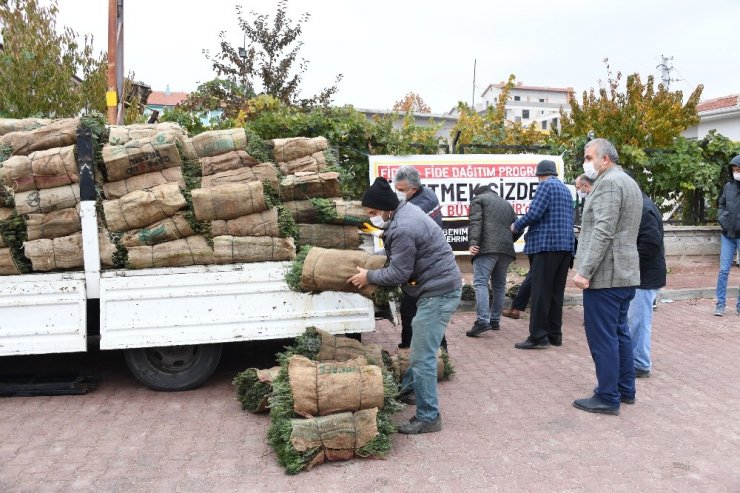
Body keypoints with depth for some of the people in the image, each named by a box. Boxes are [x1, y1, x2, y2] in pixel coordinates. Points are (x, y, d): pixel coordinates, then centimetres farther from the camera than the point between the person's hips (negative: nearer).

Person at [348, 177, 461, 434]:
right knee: (421, 347, 24)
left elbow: (398, 274, -19)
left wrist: (368, 276, -6)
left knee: (422, 356, -7)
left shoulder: (403, 229, -25)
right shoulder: (406, 210, 7)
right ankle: (410, 388, 41)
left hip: (439, 292, -11)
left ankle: (428, 417, 1)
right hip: (438, 287, 11)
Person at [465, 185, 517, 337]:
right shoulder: (507, 204, 30)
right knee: (499, 286, 14)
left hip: (487, 248, -6)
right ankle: (495, 320, 18)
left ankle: (482, 321, -24)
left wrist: (473, 242, -15)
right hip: (506, 249, 6)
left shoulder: (478, 199, 12)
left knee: (480, 283, -12)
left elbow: (475, 222, -6)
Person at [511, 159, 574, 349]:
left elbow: (534, 213, -15)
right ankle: (555, 334, 12)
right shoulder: (566, 190, 21)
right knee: (556, 291, 10)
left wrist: (516, 226, 1)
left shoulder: (545, 185, -4)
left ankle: (538, 336, -8)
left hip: (547, 244, -8)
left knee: (541, 292, -7)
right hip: (566, 246, 8)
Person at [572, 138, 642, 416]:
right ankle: (626, 390, 25)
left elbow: (603, 233, -22)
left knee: (603, 338, -3)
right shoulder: (629, 182, 18)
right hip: (625, 274, 10)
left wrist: (584, 271, -23)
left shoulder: (609, 183, -14)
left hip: (605, 275, -10)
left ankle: (607, 398, 4)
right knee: (619, 333, 16)